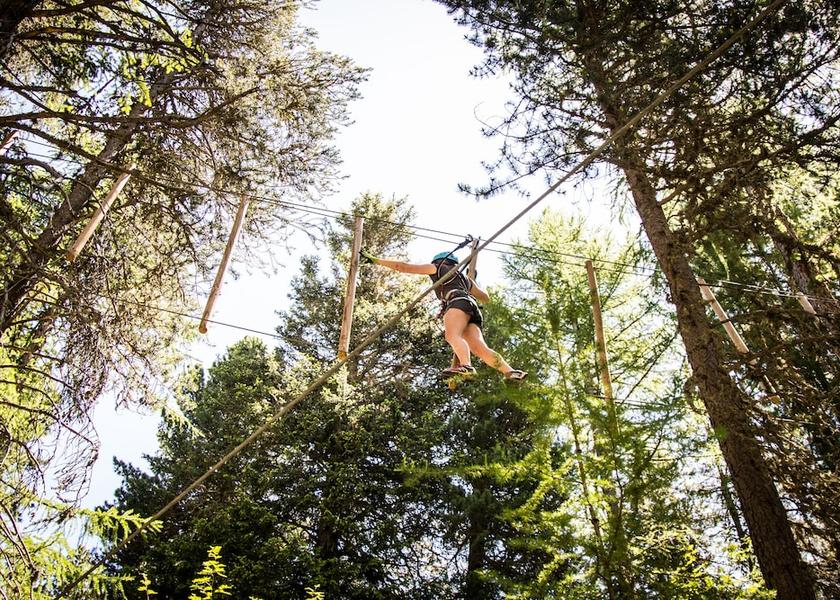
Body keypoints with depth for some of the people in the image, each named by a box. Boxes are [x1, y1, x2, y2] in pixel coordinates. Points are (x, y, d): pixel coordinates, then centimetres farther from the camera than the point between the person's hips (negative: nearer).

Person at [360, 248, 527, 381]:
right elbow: (486, 298, 49)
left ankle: (466, 366, -60)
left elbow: (403, 267, 23)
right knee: (480, 348, -11)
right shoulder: (466, 279, 40)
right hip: (473, 309, 7)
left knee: (452, 335, -31)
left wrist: (374, 259, 28)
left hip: (459, 301, -7)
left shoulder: (437, 267, 25)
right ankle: (511, 372, -31)